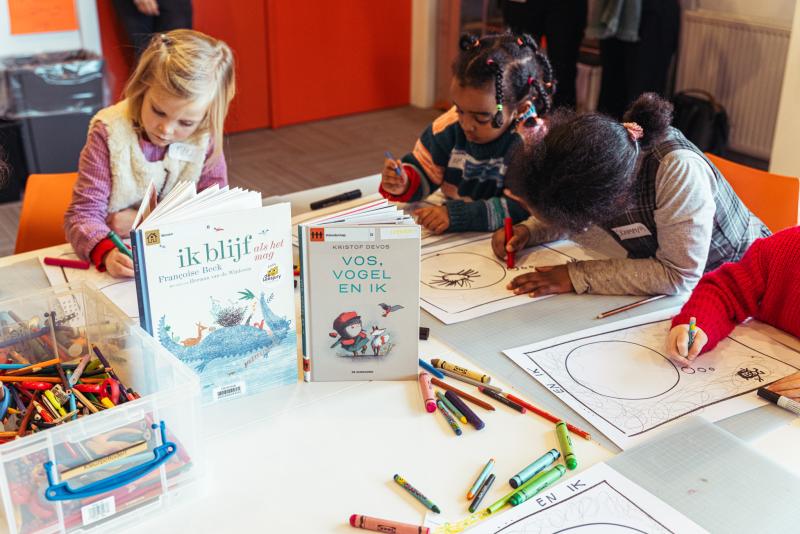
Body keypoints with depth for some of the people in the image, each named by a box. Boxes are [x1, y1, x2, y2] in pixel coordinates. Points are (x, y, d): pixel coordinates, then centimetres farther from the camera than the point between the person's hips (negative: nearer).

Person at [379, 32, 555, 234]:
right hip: (450, 241, 4)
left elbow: (524, 208, -25)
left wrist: (456, 215, -32)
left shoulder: (534, 143, -18)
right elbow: (422, 170, 8)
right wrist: (403, 185, -14)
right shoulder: (452, 124, -3)